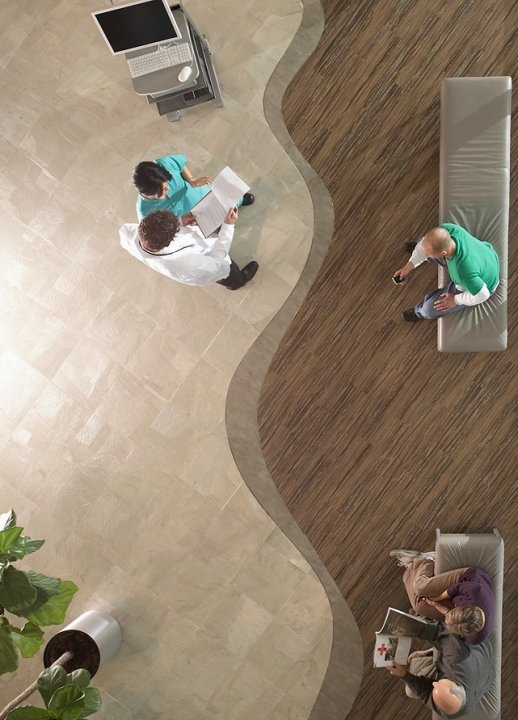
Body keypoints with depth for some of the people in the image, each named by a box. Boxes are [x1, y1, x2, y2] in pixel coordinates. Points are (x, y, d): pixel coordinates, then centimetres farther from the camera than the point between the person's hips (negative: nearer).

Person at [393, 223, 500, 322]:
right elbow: (425, 243, -13)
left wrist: (455, 300, -19)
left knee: (429, 309, -3)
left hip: (481, 285, -5)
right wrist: (409, 266, -12)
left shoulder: (465, 272, -49)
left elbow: (483, 295, -32)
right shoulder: (447, 229, -34)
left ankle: (420, 312, 36)